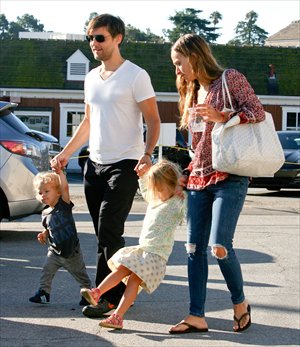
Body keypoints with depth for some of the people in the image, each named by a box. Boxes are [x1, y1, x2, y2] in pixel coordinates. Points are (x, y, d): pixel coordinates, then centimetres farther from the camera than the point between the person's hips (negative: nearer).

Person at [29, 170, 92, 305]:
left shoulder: (64, 205, -12)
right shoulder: (45, 214, 3)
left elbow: (65, 187, -28)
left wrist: (59, 171, -27)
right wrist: (43, 235, -1)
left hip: (71, 251, -4)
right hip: (55, 251, 4)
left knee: (80, 275, 11)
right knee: (46, 271, -10)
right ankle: (44, 292, 2)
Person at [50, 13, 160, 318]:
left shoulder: (135, 76, -7)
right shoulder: (91, 78, 14)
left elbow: (153, 121, -8)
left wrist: (147, 154, -24)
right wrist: (65, 153, 20)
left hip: (124, 164, -7)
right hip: (94, 163, 7)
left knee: (108, 230, -12)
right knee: (104, 233, 6)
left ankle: (107, 296, -6)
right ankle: (119, 291, 14)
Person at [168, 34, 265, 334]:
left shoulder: (229, 78, -3)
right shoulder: (193, 93, 18)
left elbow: (258, 112, -12)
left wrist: (221, 116, -19)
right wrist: (187, 174, 15)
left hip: (228, 177, -7)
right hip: (199, 179, 7)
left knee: (219, 245, -15)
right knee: (194, 248, 1)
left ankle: (240, 303, 8)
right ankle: (197, 317, 5)